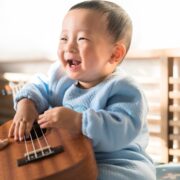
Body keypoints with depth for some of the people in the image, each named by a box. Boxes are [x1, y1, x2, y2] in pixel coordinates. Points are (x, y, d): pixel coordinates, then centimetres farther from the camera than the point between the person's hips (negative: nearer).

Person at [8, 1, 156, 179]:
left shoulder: (122, 90, -23)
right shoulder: (61, 75, -1)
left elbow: (122, 131, -36)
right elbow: (40, 87, 14)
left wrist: (77, 121, -45)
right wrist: (26, 103, -9)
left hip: (112, 164, -5)